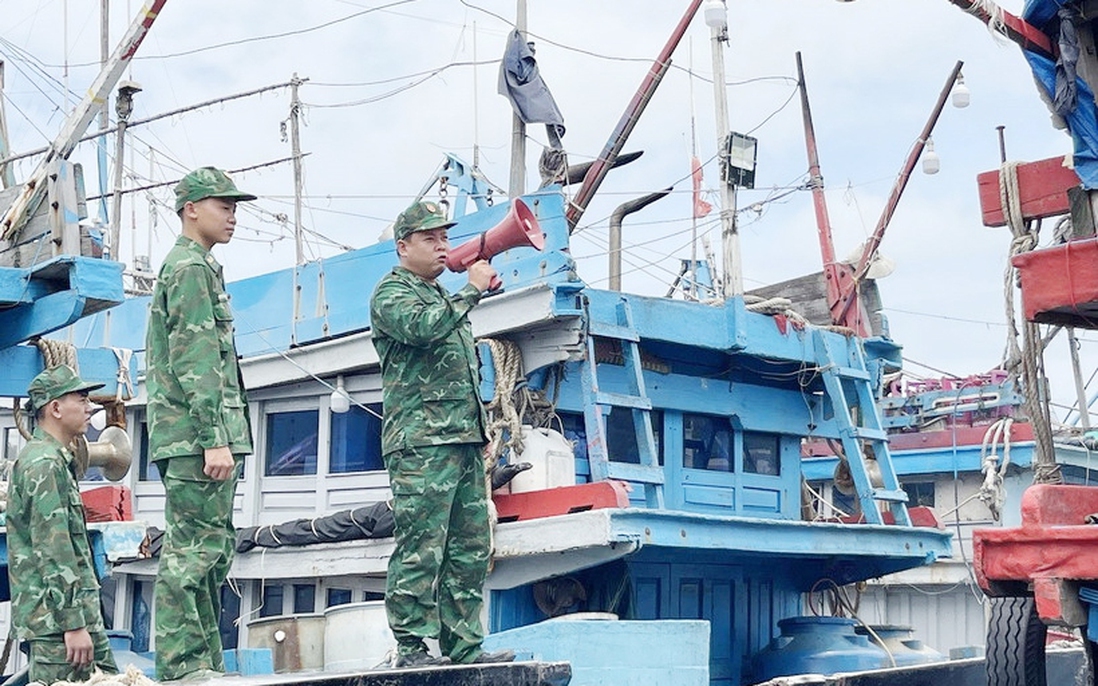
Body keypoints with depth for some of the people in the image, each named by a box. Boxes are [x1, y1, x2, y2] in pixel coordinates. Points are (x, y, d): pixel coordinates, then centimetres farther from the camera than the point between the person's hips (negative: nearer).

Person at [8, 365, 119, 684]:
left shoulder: (58, 460, 20)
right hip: (54, 612, -10)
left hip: (82, 607, 10)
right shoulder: (44, 464, -13)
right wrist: (73, 623, -22)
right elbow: (53, 551, -20)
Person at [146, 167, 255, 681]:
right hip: (197, 435, -11)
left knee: (211, 551, 11)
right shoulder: (191, 267, -8)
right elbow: (195, 360, -17)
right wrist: (214, 439, -22)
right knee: (193, 551, -11)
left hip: (192, 440, 11)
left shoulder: (189, 267, 24)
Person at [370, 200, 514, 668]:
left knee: (470, 549, 7)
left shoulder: (442, 295, 26)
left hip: (465, 440, 9)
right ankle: (411, 647, -8)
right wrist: (473, 289, -15)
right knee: (420, 548, -11)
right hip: (421, 444, -9)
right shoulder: (391, 292, -1)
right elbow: (423, 327, -23)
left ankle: (463, 646, 10)